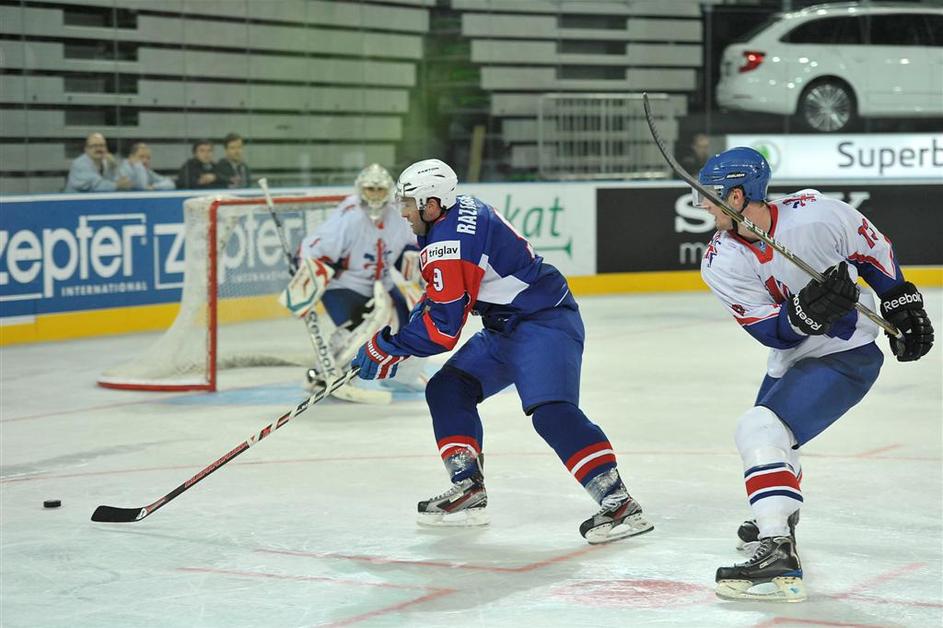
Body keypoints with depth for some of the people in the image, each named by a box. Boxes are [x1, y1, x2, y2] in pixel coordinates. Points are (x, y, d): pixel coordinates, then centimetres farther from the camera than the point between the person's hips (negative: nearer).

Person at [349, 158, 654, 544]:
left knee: (551, 412, -26)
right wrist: (419, 313, 18)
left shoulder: (450, 242, -21)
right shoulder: (461, 211, 10)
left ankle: (619, 506, -29)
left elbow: (443, 328, -20)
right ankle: (469, 492, 12)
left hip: (544, 323, -11)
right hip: (507, 327, 11)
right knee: (447, 389, 10)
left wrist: (386, 349, -9)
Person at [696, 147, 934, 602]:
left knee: (761, 430, -25)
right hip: (790, 356, 7)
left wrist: (903, 306, 3)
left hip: (848, 354, -7)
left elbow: (874, 250, -4)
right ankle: (777, 518, 59)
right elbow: (774, 333, -15)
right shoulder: (721, 262, -12)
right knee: (768, 434, 28)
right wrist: (807, 309, -34)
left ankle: (779, 558, -31)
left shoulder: (817, 214, -23)